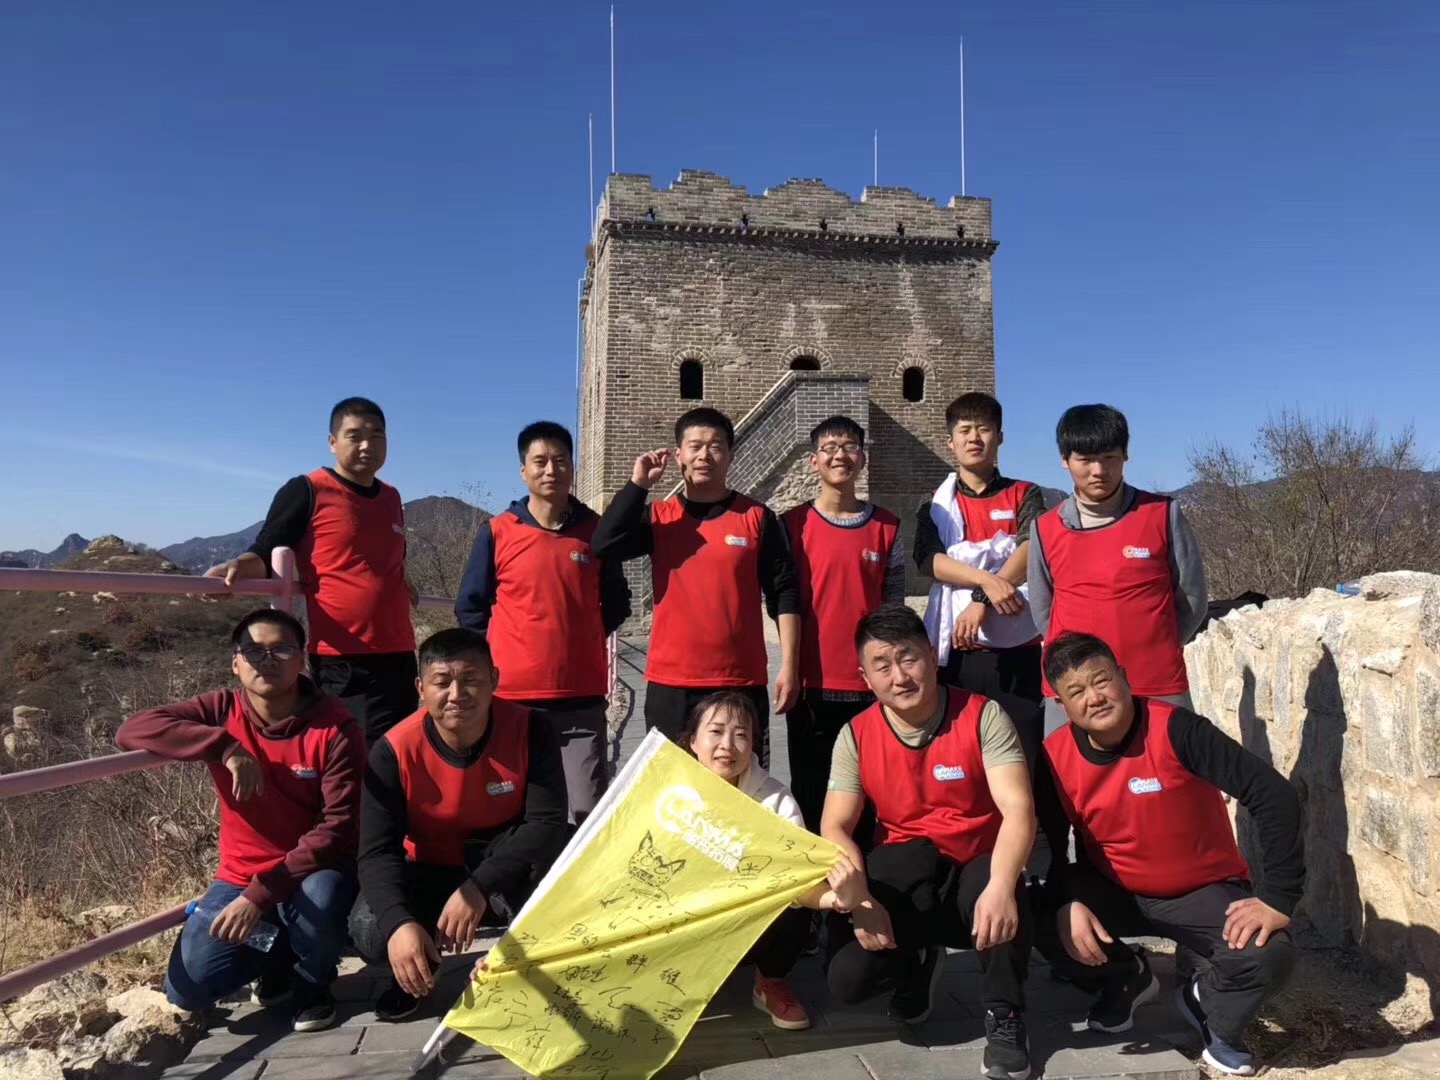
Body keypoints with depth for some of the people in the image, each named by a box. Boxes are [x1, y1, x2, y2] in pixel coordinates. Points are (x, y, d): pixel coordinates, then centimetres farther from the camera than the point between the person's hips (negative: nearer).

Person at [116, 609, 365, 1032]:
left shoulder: (335, 729, -18)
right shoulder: (222, 711, -6)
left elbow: (339, 827, -22)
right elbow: (131, 730, -19)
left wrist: (261, 894, -28)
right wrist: (225, 746, -31)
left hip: (313, 872, -3)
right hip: (239, 877, 3)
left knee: (320, 898, -36)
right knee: (187, 989, -13)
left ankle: (311, 983, -1)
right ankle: (280, 952, 19)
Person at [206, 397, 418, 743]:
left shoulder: (392, 499, 15)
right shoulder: (307, 492, -3)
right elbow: (264, 555, -4)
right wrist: (239, 565, -22)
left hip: (399, 653, 6)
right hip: (343, 660, -6)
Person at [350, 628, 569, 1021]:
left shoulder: (529, 730, -23)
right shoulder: (394, 751, -21)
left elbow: (548, 823, -28)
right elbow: (378, 851, -25)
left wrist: (479, 887, -40)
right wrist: (399, 922, -45)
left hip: (504, 873, -1)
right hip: (430, 874, 1)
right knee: (370, 931, -27)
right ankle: (415, 970, 10)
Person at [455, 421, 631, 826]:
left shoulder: (596, 529, 5)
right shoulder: (498, 531, 2)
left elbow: (616, 604, 17)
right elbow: (469, 607, 10)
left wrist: (581, 641, 9)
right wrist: (500, 652, 4)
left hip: (582, 697, 0)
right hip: (512, 696, 0)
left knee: (587, 811, -2)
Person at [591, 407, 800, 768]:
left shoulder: (757, 517, 3)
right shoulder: (658, 517, 7)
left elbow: (783, 594, 2)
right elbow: (603, 545, -10)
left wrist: (789, 665, -4)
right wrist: (639, 483, -9)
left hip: (741, 683, -1)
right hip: (670, 684, 1)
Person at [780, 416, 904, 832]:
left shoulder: (887, 527, 7)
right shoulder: (793, 525, 1)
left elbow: (894, 605, 11)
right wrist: (792, 669, -2)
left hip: (869, 685, 1)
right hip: (812, 684, -1)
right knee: (811, 797, 7)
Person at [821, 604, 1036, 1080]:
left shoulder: (983, 716, -14)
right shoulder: (856, 736, -6)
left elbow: (1018, 810, -23)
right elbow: (835, 829, -8)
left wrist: (1000, 885, -41)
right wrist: (860, 900, -26)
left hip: (975, 868, -2)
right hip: (903, 869, 2)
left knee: (1001, 898, -37)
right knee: (848, 978, -19)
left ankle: (1004, 1016, -6)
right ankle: (917, 961, 18)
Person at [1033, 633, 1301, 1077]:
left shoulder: (1175, 729, -26)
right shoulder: (1056, 757, -14)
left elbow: (1274, 796, -27)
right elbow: (1050, 849, -5)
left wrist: (1278, 899, -27)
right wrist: (1068, 905, -25)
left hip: (1204, 890, -2)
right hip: (1114, 890, 2)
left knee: (1268, 957, -29)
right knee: (1036, 919, -23)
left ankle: (1209, 1007, 11)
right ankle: (1125, 977, 12)